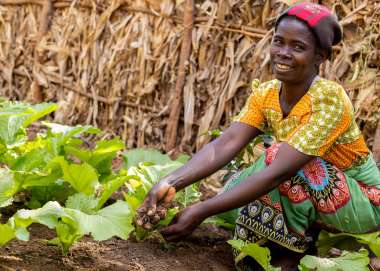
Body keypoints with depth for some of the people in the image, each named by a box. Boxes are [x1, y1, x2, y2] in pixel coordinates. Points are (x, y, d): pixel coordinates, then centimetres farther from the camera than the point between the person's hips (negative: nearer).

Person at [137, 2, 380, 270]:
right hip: (317, 198, 7)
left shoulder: (329, 99, -28)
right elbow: (226, 144, -21)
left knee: (277, 154, -27)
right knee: (237, 190, -10)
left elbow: (278, 172, -37)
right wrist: (172, 183, -40)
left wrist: (202, 211, -42)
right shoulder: (265, 95, -7)